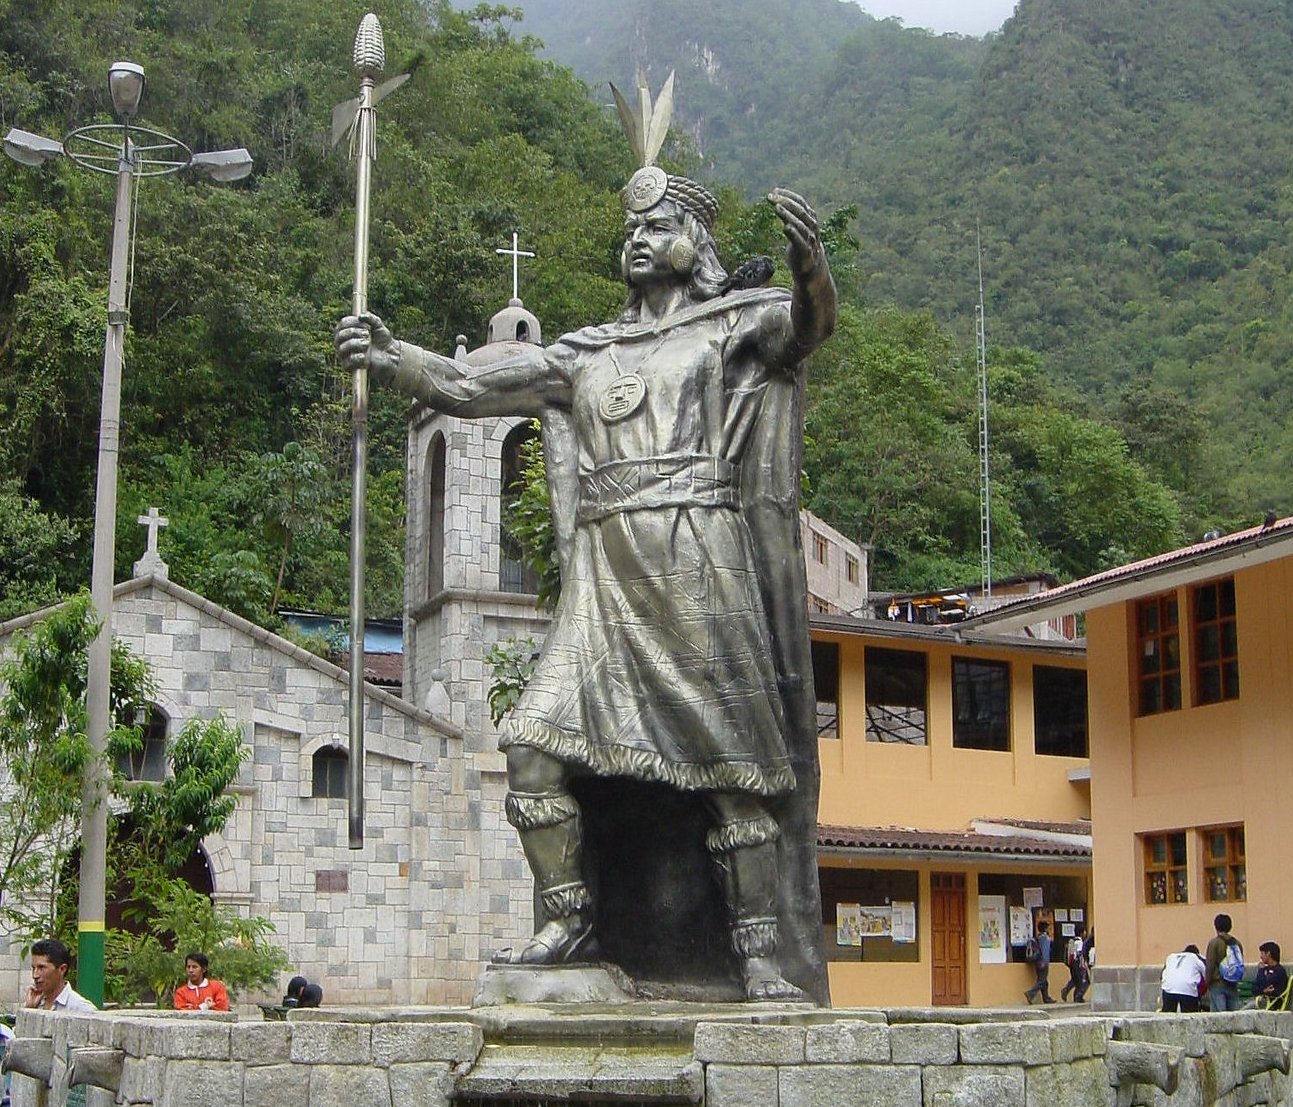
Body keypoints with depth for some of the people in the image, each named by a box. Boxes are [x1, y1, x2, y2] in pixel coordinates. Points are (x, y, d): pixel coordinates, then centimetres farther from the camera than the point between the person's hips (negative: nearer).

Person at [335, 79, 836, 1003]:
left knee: (736, 769, -5)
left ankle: (761, 952, -2)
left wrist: (810, 266, -34)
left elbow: (808, 324, -11)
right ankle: (570, 920, 3)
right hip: (603, 583, 4)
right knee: (535, 745, -7)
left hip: (700, 569, -4)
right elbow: (469, 387, 16)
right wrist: (390, 356, -1)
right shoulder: (584, 353, 22)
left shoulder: (736, 325, 10)